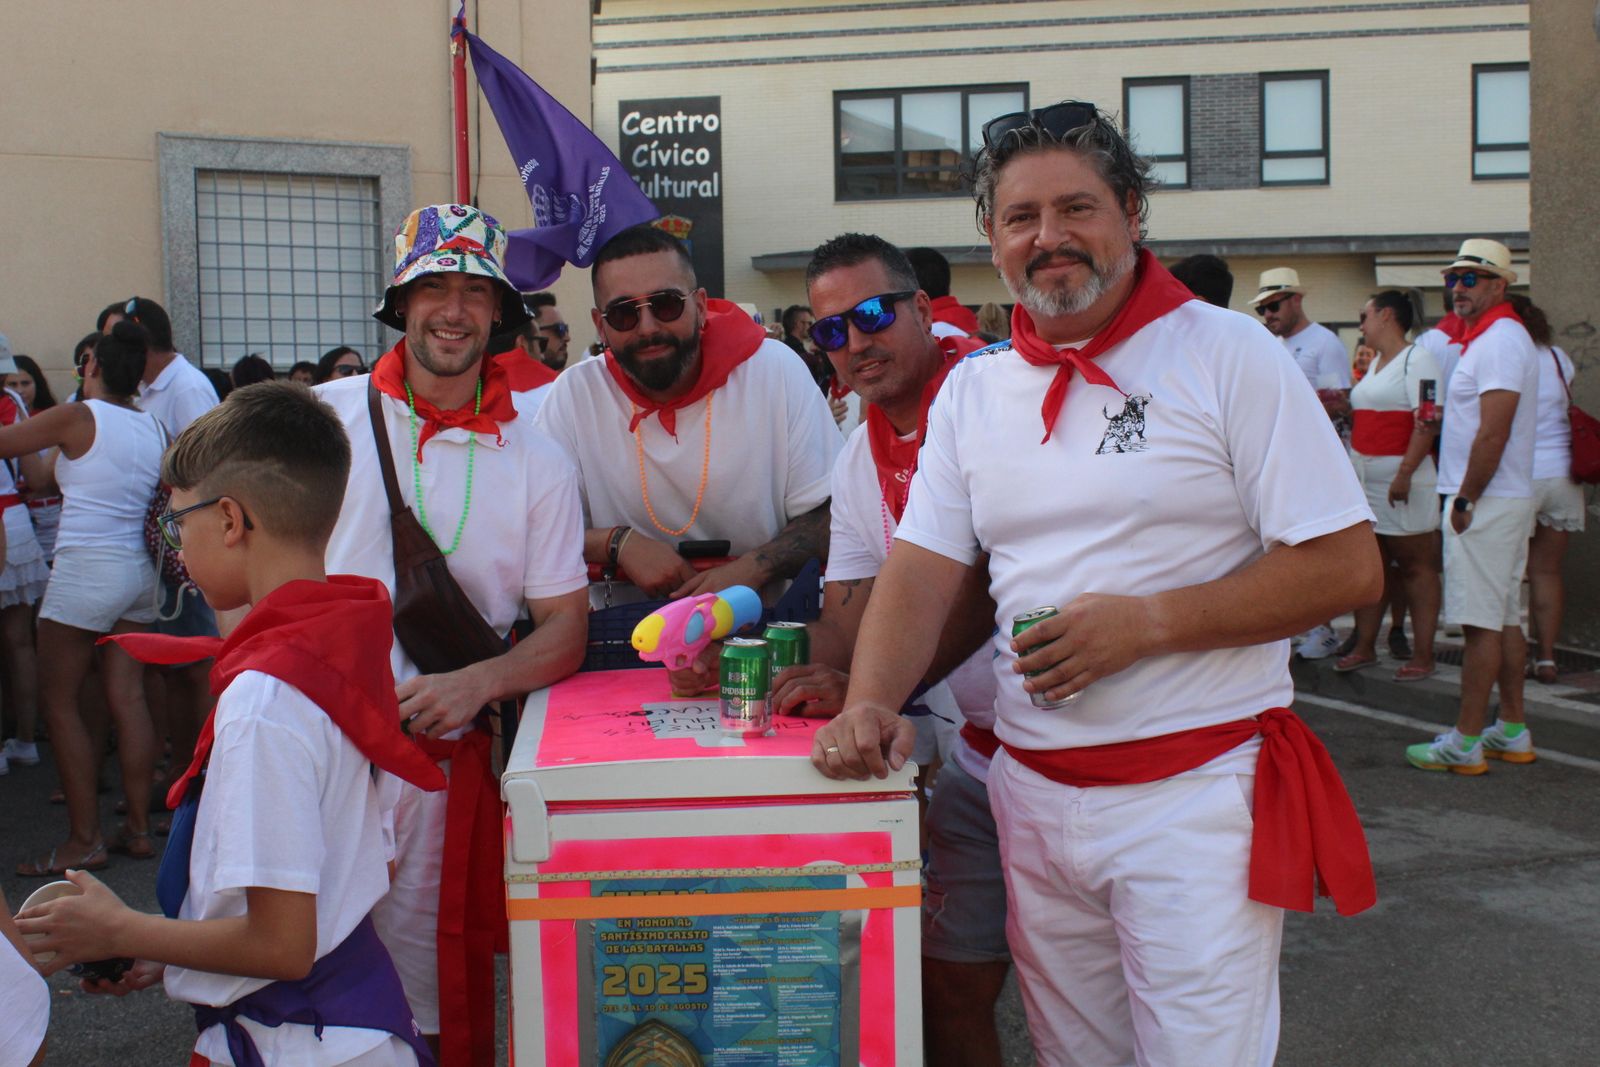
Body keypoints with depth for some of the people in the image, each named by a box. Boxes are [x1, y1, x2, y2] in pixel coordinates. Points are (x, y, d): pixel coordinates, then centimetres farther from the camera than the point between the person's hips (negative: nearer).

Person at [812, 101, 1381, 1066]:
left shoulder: (1228, 356, -7)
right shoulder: (974, 390, 8)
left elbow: (1347, 568, -11)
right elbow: (920, 575, 5)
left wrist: (1145, 622, -18)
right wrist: (869, 703, -14)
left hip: (1194, 791, -4)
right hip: (1034, 793, 5)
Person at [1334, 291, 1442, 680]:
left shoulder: (1417, 359, -10)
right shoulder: (1375, 362, 19)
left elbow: (1428, 421, -18)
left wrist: (1405, 473, -23)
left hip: (1401, 480, -9)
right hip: (1364, 479, 9)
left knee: (1415, 567, -3)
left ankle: (1422, 656, 1)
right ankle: (1364, 647, 17)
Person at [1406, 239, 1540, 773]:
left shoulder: (1499, 341, -15)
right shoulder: (1489, 338, 18)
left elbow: (1493, 433, -22)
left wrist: (1465, 499, -17)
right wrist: (1465, 496, 16)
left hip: (1487, 503, -11)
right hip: (1504, 501, 11)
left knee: (1481, 620, -8)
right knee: (1505, 618, 13)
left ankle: (1465, 742, -5)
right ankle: (1512, 731, 20)